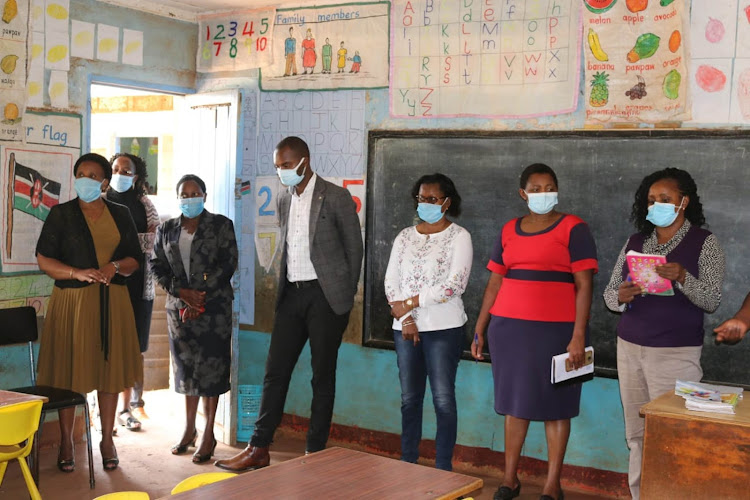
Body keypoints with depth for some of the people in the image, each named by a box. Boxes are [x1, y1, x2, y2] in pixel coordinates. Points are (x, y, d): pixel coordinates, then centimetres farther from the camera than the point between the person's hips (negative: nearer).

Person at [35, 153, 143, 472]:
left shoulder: (120, 215, 10)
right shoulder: (61, 214, 2)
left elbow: (135, 260, 10)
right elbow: (43, 260, -2)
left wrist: (115, 266, -12)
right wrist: (78, 273, -17)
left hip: (112, 302, 2)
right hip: (72, 302, -2)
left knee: (109, 367, 5)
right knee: (69, 370, 0)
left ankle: (107, 439, 16)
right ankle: (66, 442, 11)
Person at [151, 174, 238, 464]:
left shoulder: (221, 225, 1)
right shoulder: (166, 230, 11)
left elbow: (228, 263, -6)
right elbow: (158, 267, 7)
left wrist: (201, 295, -12)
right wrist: (182, 292, -9)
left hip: (214, 307, -3)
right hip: (179, 308, 4)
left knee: (211, 366, -3)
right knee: (186, 366, 9)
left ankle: (209, 434, 3)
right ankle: (189, 429, 21)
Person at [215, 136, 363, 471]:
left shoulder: (336, 197, -6)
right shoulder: (284, 199, 12)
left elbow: (354, 247, -2)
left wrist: (345, 295, -2)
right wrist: (283, 287, 9)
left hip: (325, 295, -5)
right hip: (292, 294, 6)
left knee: (322, 376, 3)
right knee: (275, 371, 5)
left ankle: (315, 453, 12)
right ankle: (258, 450, 10)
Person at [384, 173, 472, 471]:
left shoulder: (458, 237, -3)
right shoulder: (405, 237, 11)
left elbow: (454, 285, -14)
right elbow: (390, 281, 6)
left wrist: (410, 302, -11)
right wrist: (404, 318, -8)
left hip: (443, 328, -4)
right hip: (405, 328, 5)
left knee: (443, 399, -2)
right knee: (409, 399, 10)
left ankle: (443, 467, 7)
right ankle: (408, 463, 19)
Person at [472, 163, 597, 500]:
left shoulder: (573, 228, -3)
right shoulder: (509, 231, 11)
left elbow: (584, 285, -7)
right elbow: (495, 283, 14)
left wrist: (578, 335, -15)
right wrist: (480, 329, 11)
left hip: (556, 329, -4)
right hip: (509, 327, 4)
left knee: (554, 405, 3)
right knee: (515, 401, 11)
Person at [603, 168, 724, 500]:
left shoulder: (705, 243, -2)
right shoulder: (634, 243, 10)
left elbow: (712, 301, -7)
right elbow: (609, 293, 11)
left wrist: (682, 278, -25)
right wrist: (621, 296, -12)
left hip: (676, 353, -4)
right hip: (629, 348, 5)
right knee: (636, 434, 8)